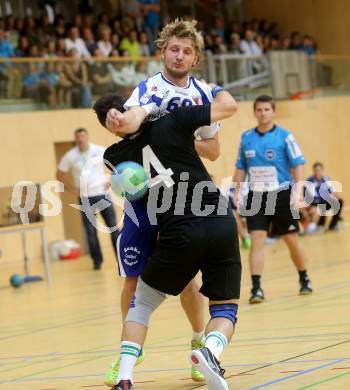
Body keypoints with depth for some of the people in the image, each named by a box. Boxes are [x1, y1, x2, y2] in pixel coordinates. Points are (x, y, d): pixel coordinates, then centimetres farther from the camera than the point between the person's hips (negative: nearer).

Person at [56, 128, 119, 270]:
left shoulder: (100, 151, -3)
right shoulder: (70, 156, -3)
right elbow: (60, 175, 8)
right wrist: (72, 189, 0)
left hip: (102, 194, 0)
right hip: (85, 198, 0)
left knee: (113, 226, 1)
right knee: (91, 230, 1)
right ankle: (97, 260, 11)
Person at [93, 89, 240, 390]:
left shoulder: (114, 156, 9)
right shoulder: (171, 122, 3)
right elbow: (229, 105, 12)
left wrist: (144, 111, 33)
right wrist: (220, 92, 31)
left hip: (180, 234, 0)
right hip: (221, 225, 0)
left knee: (141, 303, 22)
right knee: (225, 308, 14)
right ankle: (211, 352, -19)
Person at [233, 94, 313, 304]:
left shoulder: (284, 136, -5)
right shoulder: (246, 137, 5)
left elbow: (298, 165, -6)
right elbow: (241, 168, 13)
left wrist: (298, 192, -15)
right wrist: (236, 192, 7)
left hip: (281, 195, -2)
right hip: (256, 196, 2)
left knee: (291, 239, 8)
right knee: (257, 239, -10)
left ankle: (304, 279, 29)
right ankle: (256, 287, -12)